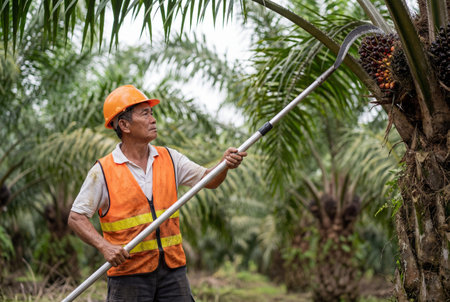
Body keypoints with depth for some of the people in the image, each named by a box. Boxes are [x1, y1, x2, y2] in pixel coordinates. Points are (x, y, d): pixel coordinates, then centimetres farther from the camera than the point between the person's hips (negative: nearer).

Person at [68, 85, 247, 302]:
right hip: (128, 273, -3)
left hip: (172, 269, 4)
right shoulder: (103, 171, -6)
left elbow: (208, 180, 6)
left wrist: (224, 165, -16)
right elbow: (76, 217, -5)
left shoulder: (169, 159, 8)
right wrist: (105, 247, -19)